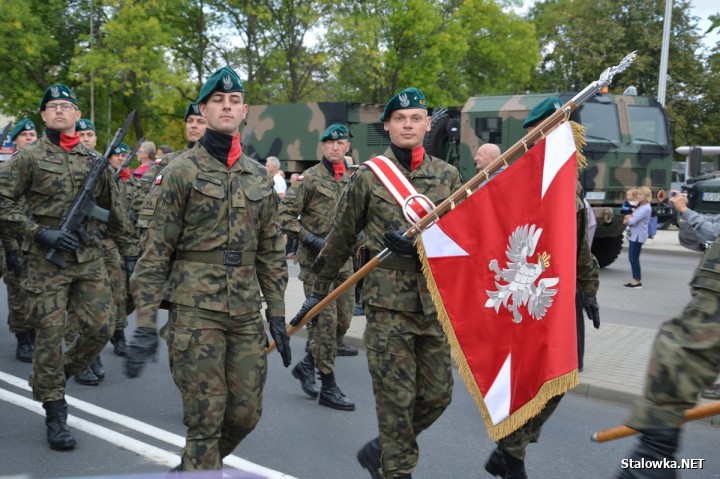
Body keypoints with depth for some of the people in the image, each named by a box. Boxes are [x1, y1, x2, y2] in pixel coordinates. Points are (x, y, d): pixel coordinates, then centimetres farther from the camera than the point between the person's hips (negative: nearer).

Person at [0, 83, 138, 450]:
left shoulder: (95, 159, 10)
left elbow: (114, 210, 15)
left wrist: (129, 251, 13)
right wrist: (40, 232, -13)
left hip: (90, 258, 4)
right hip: (47, 259, -3)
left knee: (100, 328, 1)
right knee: (49, 335, -1)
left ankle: (51, 380, 26)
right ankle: (55, 414, 11)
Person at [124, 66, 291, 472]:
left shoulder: (259, 176, 11)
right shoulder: (181, 171, -3)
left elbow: (271, 252, 14)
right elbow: (155, 252, -6)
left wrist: (278, 315, 10)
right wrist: (146, 323, -12)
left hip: (247, 312, 5)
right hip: (195, 310, -5)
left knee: (247, 413, 10)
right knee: (205, 418, -1)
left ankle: (192, 467, 36)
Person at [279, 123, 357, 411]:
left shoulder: (353, 180, 12)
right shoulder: (310, 178, -7)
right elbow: (284, 214, -10)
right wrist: (309, 239, -16)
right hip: (315, 261, -7)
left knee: (343, 319, 9)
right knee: (325, 320, -6)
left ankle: (307, 364, 29)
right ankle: (328, 388, 3)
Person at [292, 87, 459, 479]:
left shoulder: (448, 176, 8)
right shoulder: (368, 176, 1)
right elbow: (342, 237, 8)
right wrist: (319, 290, 13)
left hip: (435, 301, 4)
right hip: (387, 302, -4)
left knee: (438, 394, 9)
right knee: (397, 398, -1)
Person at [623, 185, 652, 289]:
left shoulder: (646, 208, -14)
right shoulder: (639, 206, 16)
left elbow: (633, 221, -20)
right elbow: (630, 218, 15)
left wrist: (627, 219, 0)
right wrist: (629, 217, -8)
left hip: (638, 236, -9)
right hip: (633, 235, 9)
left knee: (634, 258, -7)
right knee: (631, 257, 12)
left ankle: (638, 281, 0)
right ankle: (635, 280, 19)